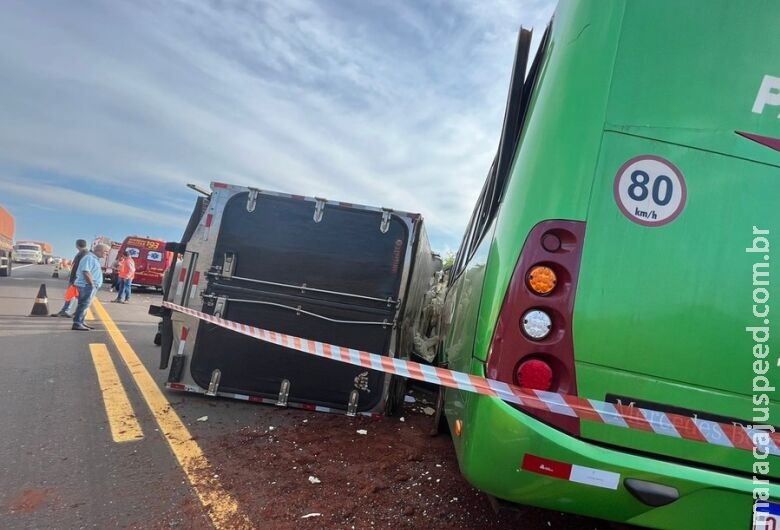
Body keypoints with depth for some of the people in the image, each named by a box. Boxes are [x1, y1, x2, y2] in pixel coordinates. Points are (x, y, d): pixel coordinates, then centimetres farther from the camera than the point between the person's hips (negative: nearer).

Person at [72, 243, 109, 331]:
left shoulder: (94, 258, 17)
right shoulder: (89, 258, -15)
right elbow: (86, 272, -24)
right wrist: (92, 284, -20)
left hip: (92, 286, 11)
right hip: (87, 285, -11)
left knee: (85, 305, 15)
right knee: (84, 304, -9)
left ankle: (81, 322, 23)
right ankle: (77, 324, -7)